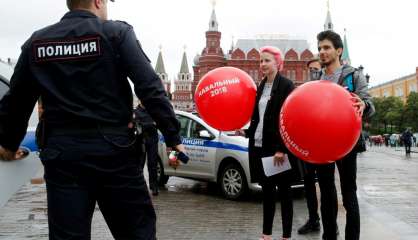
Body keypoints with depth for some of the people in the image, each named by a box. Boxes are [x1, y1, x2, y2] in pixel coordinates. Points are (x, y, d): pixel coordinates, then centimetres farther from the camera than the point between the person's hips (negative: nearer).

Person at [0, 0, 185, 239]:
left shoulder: (36, 42, 11)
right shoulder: (116, 33, -1)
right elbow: (150, 87, -10)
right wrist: (173, 137, -7)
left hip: (61, 154, 4)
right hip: (114, 150, -3)